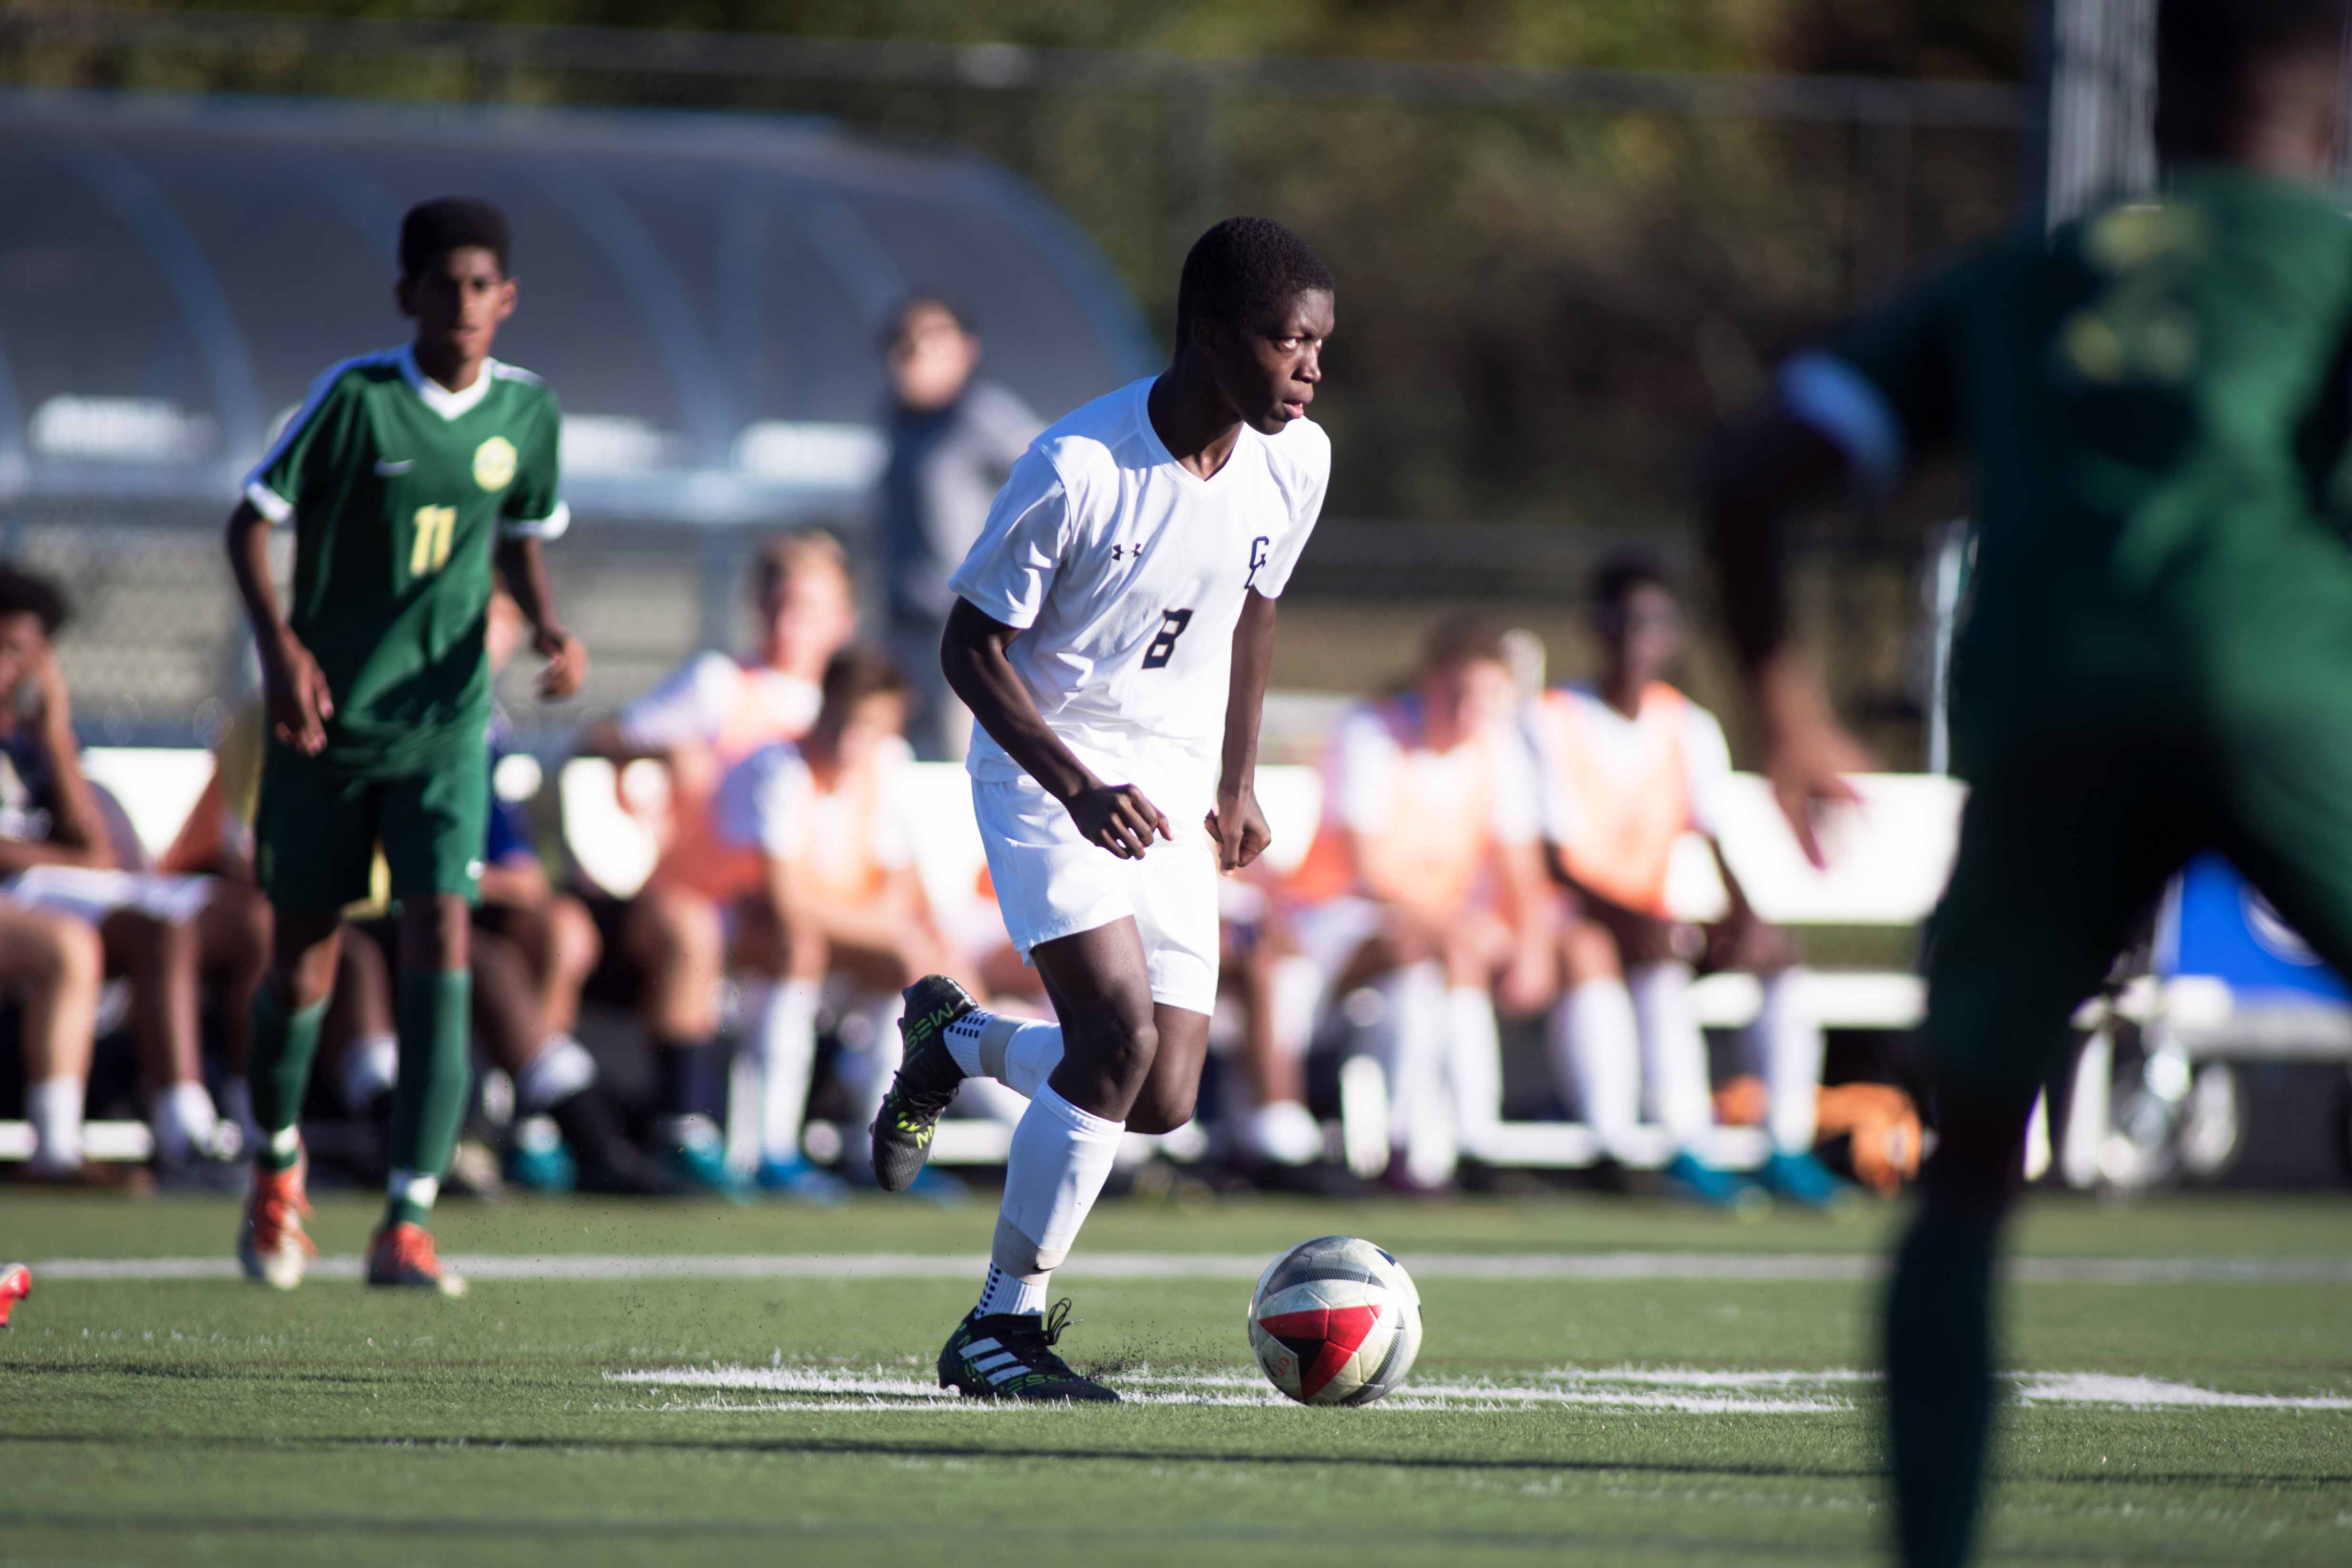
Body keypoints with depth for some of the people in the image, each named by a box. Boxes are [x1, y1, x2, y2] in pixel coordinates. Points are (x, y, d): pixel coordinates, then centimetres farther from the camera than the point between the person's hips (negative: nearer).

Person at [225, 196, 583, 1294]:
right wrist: (278, 643, -21)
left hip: (445, 725, 2)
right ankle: (277, 1166, 38)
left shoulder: (526, 410, 1)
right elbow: (251, 523, -6)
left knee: (441, 940, -15)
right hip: (328, 722, -2)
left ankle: (407, 1225, -16)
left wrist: (546, 626, -1)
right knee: (304, 963, 7)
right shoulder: (355, 399, -11)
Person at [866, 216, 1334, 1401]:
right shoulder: (1076, 470, -22)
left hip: (1173, 793, 6)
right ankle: (1003, 1324, -9)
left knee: (1162, 1102, -2)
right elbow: (971, 645, -14)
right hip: (1048, 771, -6)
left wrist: (1236, 784, 16)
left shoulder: (1295, 464, -3)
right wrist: (1079, 787, -25)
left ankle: (954, 1041, 29)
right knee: (1121, 1031, -23)